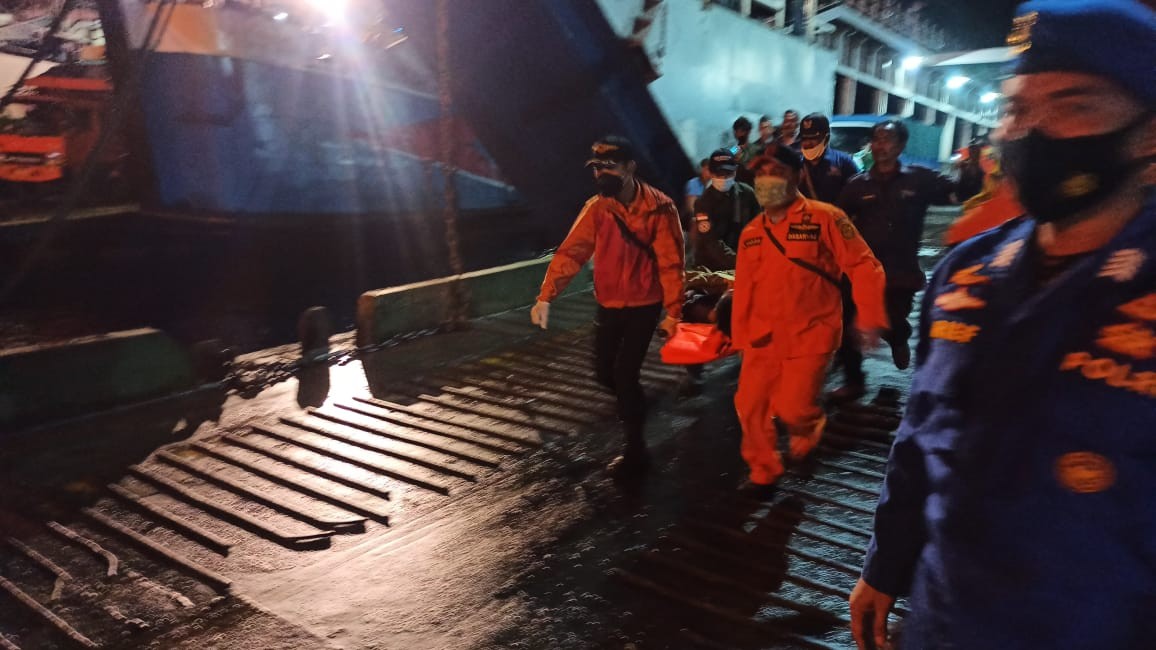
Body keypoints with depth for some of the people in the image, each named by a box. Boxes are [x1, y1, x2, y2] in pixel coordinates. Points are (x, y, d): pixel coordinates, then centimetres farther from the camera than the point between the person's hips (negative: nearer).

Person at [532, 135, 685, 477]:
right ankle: (633, 403, 44)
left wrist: (673, 311, -13)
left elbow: (671, 262, -13)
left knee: (625, 373, -9)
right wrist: (546, 296, -22)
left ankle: (636, 449, 9)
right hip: (609, 304, 4)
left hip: (644, 304, -4)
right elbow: (571, 250, -12)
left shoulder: (659, 208, -15)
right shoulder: (596, 207, -4)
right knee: (605, 372, 9)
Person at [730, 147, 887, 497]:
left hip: (810, 335, -5)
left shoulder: (824, 218, -10)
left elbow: (863, 266, -10)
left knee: (792, 408, -10)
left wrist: (871, 317, -15)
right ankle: (763, 471, 28)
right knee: (750, 405, 5)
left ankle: (808, 430, 29)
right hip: (763, 337, 5)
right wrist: (740, 334, 11)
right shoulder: (751, 232, 7)